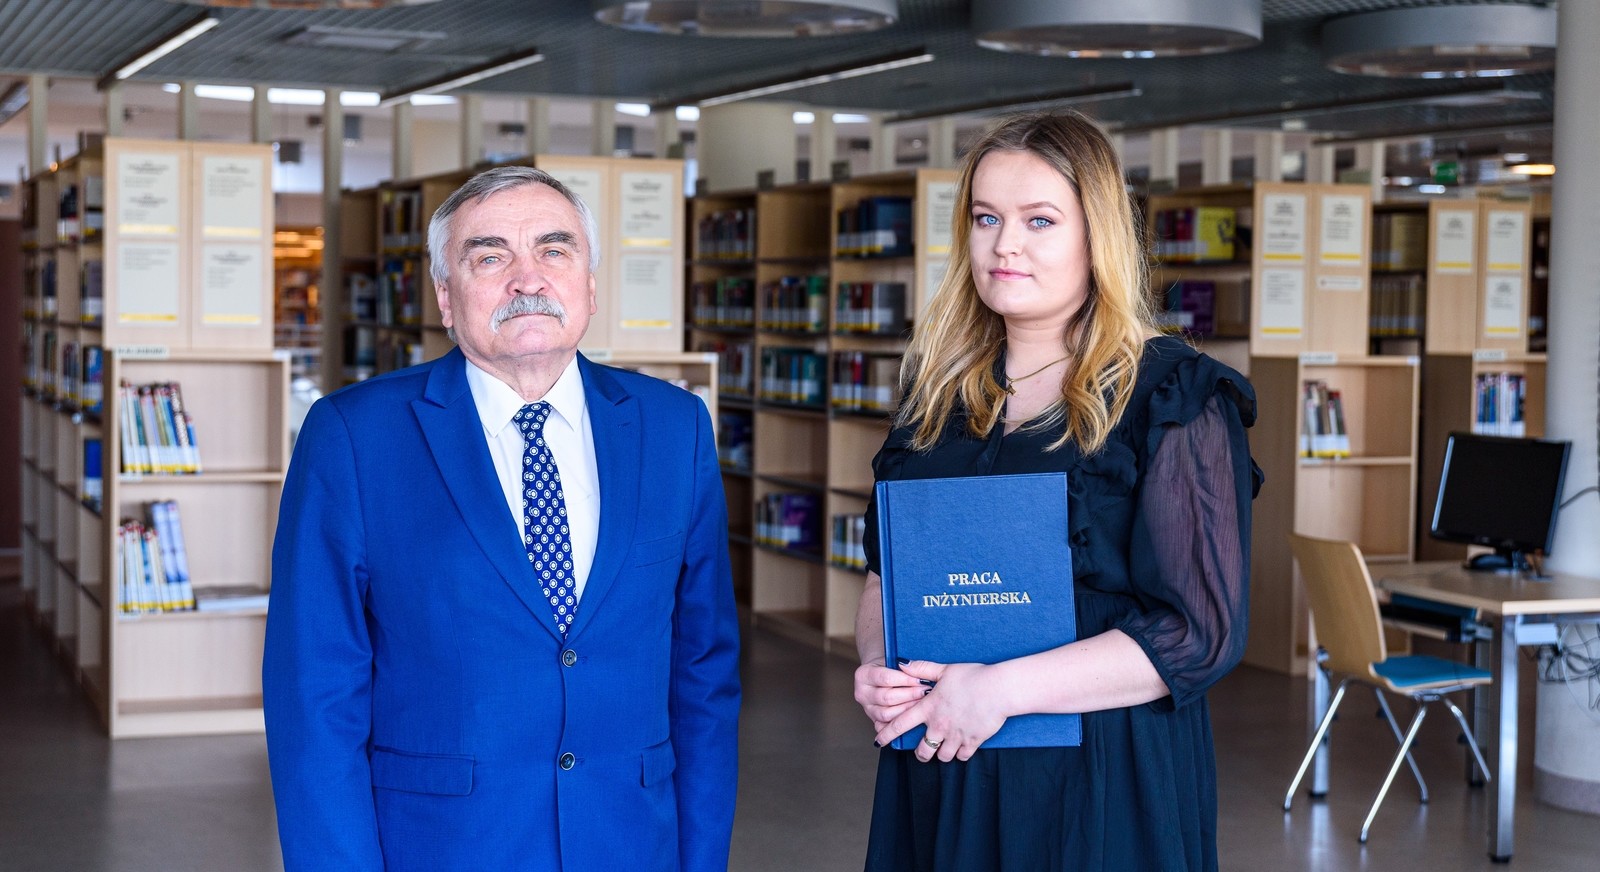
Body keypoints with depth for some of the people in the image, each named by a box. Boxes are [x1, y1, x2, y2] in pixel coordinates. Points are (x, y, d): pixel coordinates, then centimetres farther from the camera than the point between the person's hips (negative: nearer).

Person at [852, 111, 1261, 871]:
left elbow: (1201, 631, -14)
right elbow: (884, 574, 15)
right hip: (936, 778, 5)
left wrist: (1000, 689, -20)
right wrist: (877, 665, -6)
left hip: (1103, 785, -5)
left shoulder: (1173, 398, -8)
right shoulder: (938, 390, 8)